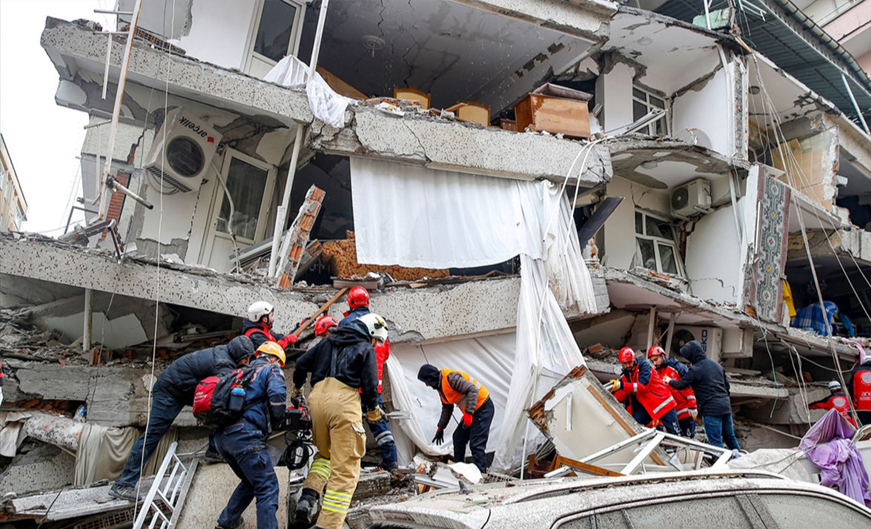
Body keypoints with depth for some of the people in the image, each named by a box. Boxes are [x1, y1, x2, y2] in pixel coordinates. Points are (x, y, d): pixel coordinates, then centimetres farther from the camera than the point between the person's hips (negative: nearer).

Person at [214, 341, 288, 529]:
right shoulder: (271, 370, 8)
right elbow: (277, 395, -10)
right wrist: (277, 419, 5)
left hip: (221, 436, 8)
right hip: (243, 434, -8)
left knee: (251, 482, 25)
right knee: (267, 488, -7)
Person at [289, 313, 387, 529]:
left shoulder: (328, 341, 23)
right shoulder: (365, 349, 9)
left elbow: (302, 363, 22)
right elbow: (369, 384, 1)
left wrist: (297, 388, 37)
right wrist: (372, 410, 17)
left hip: (317, 398, 6)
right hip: (344, 400, -6)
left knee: (325, 454, 27)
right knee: (345, 467, 1)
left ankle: (307, 499, 5)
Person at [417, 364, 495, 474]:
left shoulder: (450, 377, -21)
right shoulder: (440, 386, 11)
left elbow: (472, 390, -27)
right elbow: (447, 408, 23)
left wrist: (468, 413, -30)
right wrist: (440, 428, 23)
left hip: (483, 408, -10)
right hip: (472, 411, 10)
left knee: (476, 444, -14)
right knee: (458, 438, 14)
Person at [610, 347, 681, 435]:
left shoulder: (643, 365, -17)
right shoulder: (625, 374, 3)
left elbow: (643, 385, -30)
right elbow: (621, 394, 0)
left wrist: (621, 385, -39)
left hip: (662, 401, -6)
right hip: (646, 406, 6)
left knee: (675, 434, -3)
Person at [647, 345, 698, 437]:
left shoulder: (675, 367, -4)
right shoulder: (656, 374, 10)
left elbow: (690, 385, -7)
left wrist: (692, 406, -13)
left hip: (687, 411, -5)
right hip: (672, 412, 5)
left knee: (688, 436, -4)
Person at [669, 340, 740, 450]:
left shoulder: (695, 370, -11)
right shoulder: (717, 365, 12)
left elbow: (680, 385, -7)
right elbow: (727, 385, 19)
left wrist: (670, 381, 13)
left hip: (711, 410, -8)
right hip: (726, 407, 8)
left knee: (716, 442, -1)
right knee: (730, 437, 19)